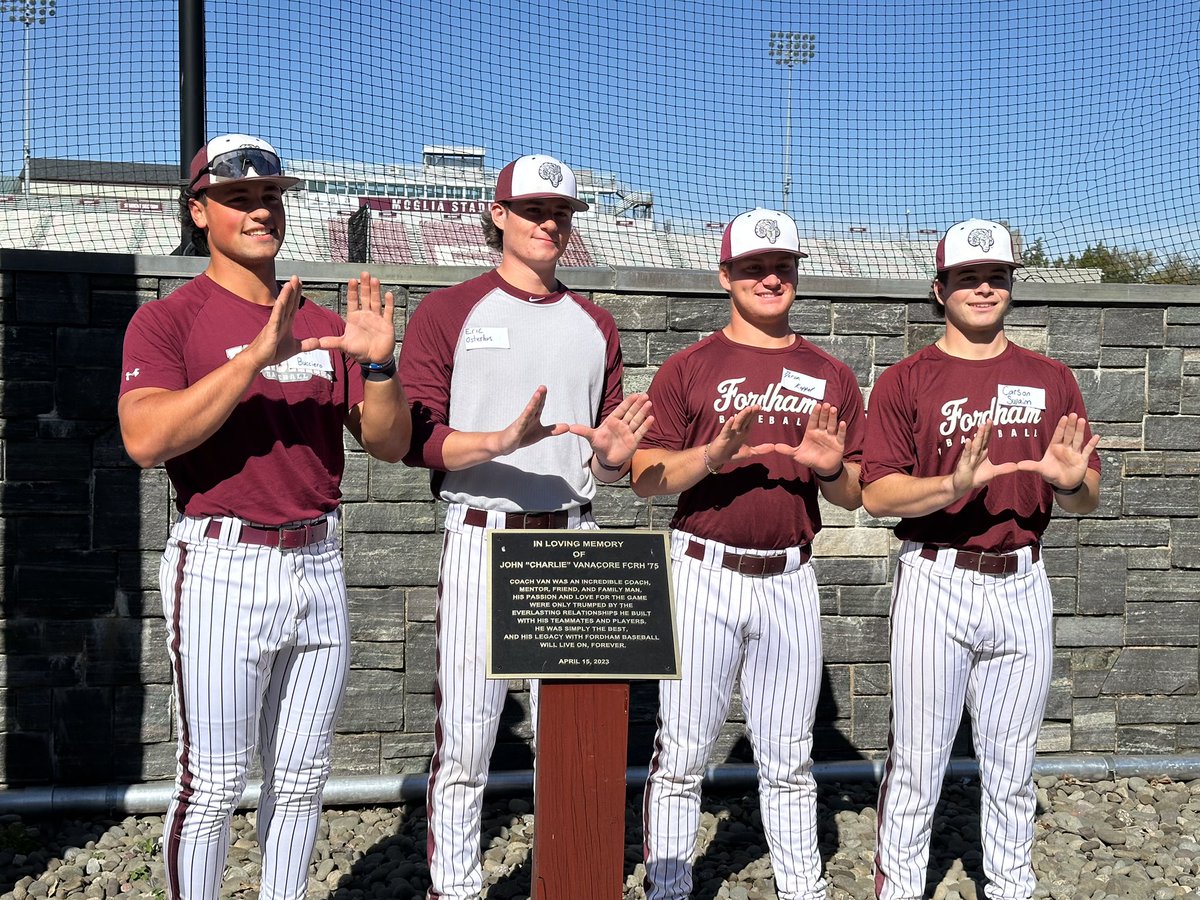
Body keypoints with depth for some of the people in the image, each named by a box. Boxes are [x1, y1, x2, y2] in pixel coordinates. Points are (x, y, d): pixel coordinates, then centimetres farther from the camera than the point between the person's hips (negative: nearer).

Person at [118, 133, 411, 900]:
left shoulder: (324, 325, 12)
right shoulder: (167, 320, -3)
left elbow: (390, 444, 6)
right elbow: (146, 439, -20)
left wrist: (378, 364, -13)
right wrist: (256, 357, -27)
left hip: (319, 563, 5)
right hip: (223, 567, -5)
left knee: (303, 778, 13)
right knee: (214, 782, 1)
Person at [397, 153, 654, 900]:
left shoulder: (595, 324, 17)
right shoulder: (448, 312, 4)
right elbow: (415, 438, -6)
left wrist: (612, 455, -7)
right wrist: (501, 441, -23)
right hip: (483, 538, -3)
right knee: (464, 743, -3)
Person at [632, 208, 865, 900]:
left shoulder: (831, 375, 11)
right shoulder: (688, 368, 3)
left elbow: (854, 496, 11)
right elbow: (646, 477, -3)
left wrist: (830, 467, -11)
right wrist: (712, 455, -21)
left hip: (791, 579, 2)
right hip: (704, 575, -2)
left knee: (789, 759, 12)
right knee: (683, 754, 2)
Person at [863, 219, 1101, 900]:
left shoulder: (1051, 379, 10)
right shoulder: (905, 381, 0)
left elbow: (1088, 499, 10)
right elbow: (878, 492, -9)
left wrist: (1069, 481, -14)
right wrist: (956, 484, -25)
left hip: (1022, 584, 3)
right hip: (935, 582, -3)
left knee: (1012, 766, 13)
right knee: (918, 763, 1)